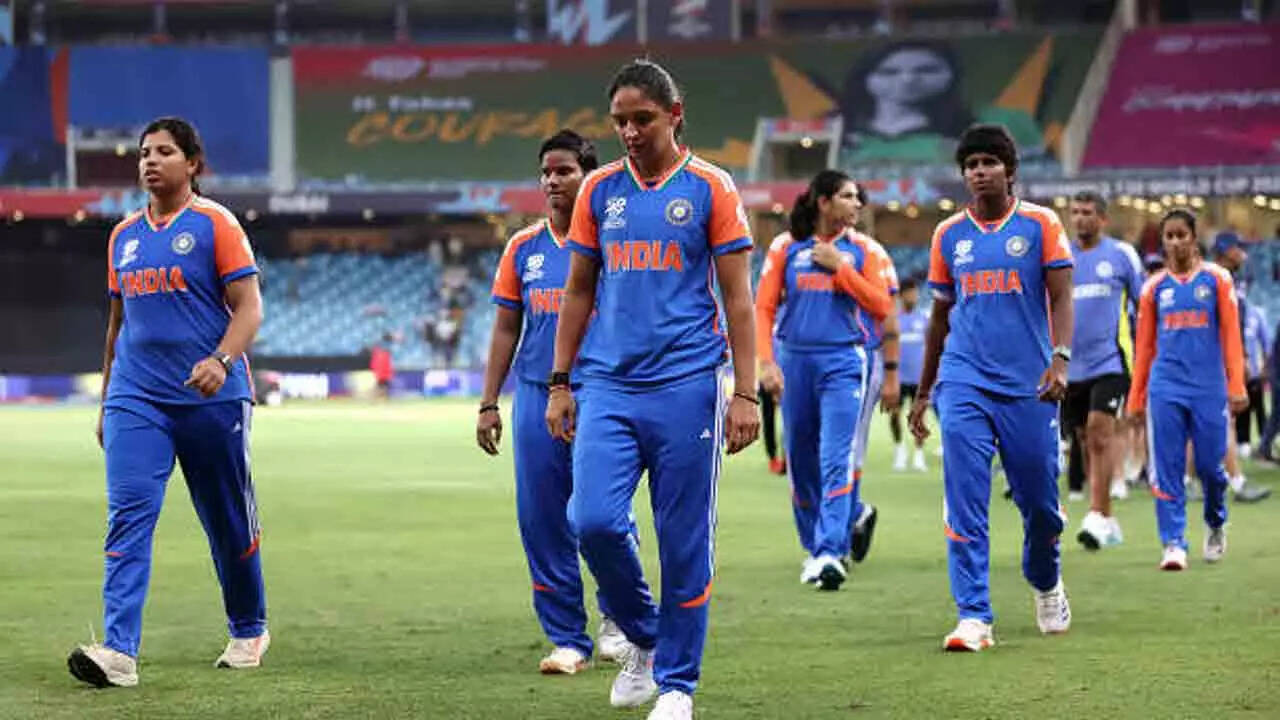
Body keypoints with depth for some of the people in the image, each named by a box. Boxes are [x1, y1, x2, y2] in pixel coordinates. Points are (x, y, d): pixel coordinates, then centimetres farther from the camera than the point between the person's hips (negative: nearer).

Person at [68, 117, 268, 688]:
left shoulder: (214, 224, -2)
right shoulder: (124, 235, 14)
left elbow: (249, 308, -7)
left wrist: (221, 360, -25)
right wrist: (106, 401, 22)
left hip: (211, 399, -4)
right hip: (136, 398, 4)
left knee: (229, 522, 7)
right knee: (128, 515, -12)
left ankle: (249, 631, 28)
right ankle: (119, 650, -21)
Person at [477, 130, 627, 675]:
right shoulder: (524, 247, 10)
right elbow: (506, 330, 14)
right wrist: (488, 404, 9)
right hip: (537, 399, 3)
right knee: (542, 523, 0)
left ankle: (616, 619, 23)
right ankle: (568, 639, 8)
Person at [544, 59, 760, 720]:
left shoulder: (709, 188, 0)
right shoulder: (599, 190, 10)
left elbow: (738, 298, 0)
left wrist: (746, 393, -7)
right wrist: (560, 383, 10)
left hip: (686, 386, -3)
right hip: (608, 386, 3)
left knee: (685, 541, 1)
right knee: (594, 522, -10)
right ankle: (642, 638, 16)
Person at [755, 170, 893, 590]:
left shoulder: (858, 251, 6)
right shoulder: (787, 247, 4)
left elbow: (881, 307, 1)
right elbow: (764, 308, 2)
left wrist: (841, 267, -7)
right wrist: (766, 362, -9)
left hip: (842, 362, -1)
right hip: (794, 361, 1)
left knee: (837, 461, -14)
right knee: (801, 462, 8)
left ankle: (831, 553, -19)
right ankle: (814, 549, 23)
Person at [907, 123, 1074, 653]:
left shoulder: (1041, 225, 2)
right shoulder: (949, 234, 10)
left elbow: (1060, 297, -3)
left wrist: (1060, 358, -20)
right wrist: (922, 393, 18)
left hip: (1028, 385, -1)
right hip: (965, 383, 1)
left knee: (1039, 500, 7)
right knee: (964, 504, -11)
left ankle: (1046, 586, 36)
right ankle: (973, 618, -12)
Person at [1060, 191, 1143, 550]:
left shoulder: (1122, 254, 2)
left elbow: (1144, 305, 7)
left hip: (1110, 359, -4)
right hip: (1071, 365, 4)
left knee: (1100, 430, -18)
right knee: (1085, 439, 7)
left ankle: (1097, 516, -21)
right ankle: (1109, 522, 16)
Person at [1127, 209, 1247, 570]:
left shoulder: (1216, 278, 4)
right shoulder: (1155, 287, 9)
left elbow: (1231, 334, 2)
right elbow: (1144, 346, 13)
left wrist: (1236, 386, -6)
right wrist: (1135, 398, 11)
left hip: (1208, 386, -1)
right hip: (1165, 387, 1)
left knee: (1210, 465, 1)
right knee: (1166, 469, -7)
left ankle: (1216, 525, 29)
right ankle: (1173, 544, -6)